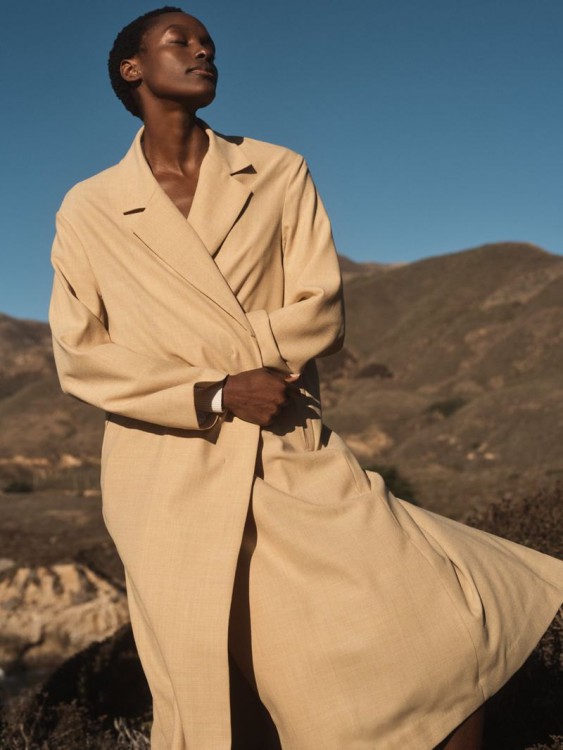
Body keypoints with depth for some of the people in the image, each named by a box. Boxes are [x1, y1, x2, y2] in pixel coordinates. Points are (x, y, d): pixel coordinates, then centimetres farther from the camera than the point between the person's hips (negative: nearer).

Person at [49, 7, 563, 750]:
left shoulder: (278, 175, 8)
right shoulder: (88, 211, 5)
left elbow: (321, 312, 1)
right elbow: (80, 356, -1)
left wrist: (189, 354, -12)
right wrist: (216, 391, -14)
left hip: (297, 459, 1)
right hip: (173, 477, -1)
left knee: (449, 633, -6)